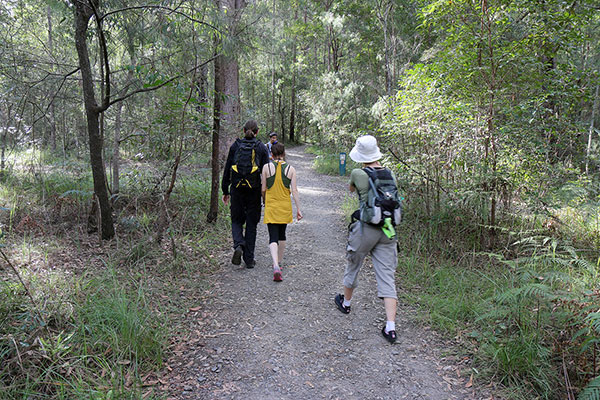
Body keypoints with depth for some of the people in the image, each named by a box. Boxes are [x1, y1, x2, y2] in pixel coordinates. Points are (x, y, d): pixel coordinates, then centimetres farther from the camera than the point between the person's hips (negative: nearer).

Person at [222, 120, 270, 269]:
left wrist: (225, 191, 11)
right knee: (251, 223, 9)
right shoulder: (261, 148, -1)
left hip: (237, 189, 1)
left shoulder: (235, 146, 2)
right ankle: (249, 259, 12)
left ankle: (238, 245, -12)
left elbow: (227, 170, 4)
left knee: (236, 220, 15)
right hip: (254, 190, 0)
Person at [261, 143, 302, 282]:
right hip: (285, 207, 2)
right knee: (282, 235, 20)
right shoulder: (290, 169, -2)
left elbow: (263, 189, -1)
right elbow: (294, 190, -5)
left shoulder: (266, 167, -5)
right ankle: (279, 263, 31)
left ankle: (276, 266, -22)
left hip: (271, 206, -2)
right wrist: (298, 209, -1)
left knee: (273, 237, -4)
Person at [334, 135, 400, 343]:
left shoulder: (358, 174, -8)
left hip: (366, 228, -3)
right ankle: (391, 327, -2)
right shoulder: (390, 174, 4)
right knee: (387, 276, 3)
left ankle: (346, 302, 44)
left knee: (353, 266, 21)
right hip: (388, 230, 3)